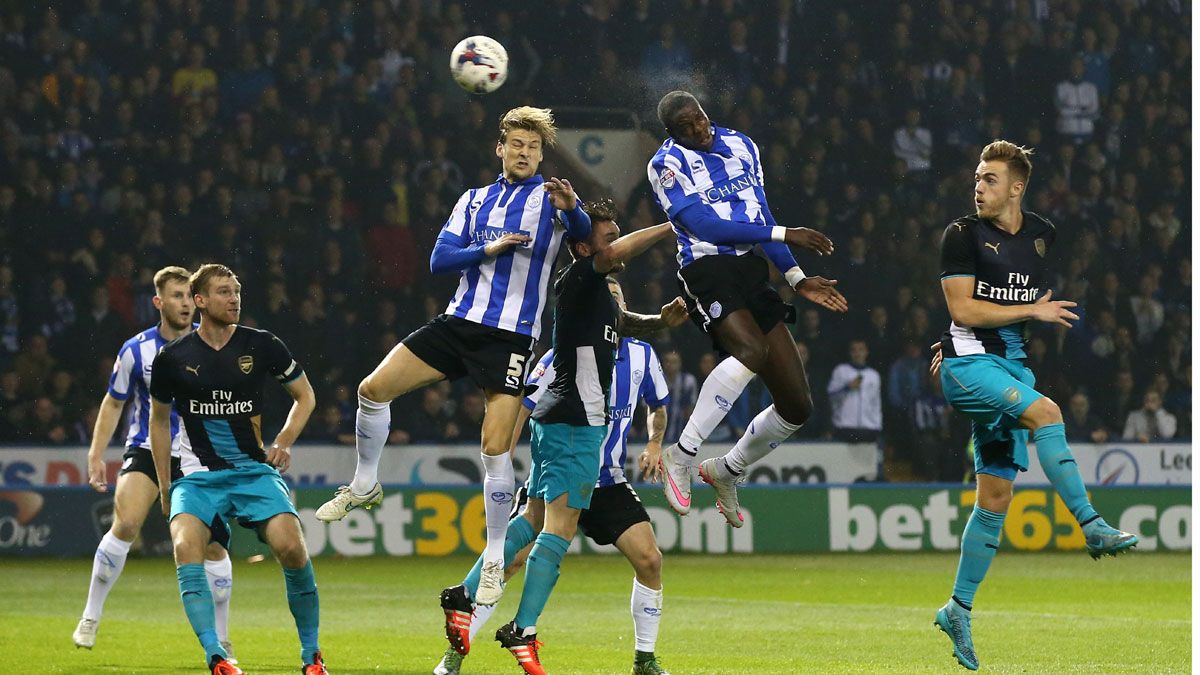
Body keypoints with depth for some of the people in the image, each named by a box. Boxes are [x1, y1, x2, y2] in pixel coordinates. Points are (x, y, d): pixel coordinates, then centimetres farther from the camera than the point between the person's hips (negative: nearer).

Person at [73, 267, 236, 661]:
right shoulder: (136, 350, -6)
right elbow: (113, 403, 6)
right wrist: (96, 455, 0)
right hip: (146, 449, -1)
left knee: (213, 544, -6)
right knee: (126, 524, -23)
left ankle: (221, 642, 8)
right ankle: (91, 618, -7)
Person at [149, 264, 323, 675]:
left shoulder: (262, 346, 1)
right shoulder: (173, 358, 1)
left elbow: (304, 395, 15)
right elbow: (159, 420, 16)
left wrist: (284, 442, 0)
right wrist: (164, 487, 15)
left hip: (255, 471, 0)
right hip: (198, 476, 0)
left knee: (291, 547, -23)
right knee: (186, 547, -29)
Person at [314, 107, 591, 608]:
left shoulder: (550, 197, 0)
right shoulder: (474, 200, 14)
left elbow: (586, 235, -19)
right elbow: (439, 260, 6)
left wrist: (571, 208, -41)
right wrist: (489, 249, -11)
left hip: (511, 337, -4)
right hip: (459, 322, 4)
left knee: (495, 449, -11)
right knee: (374, 389, -5)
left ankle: (494, 560, 1)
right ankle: (364, 487, 17)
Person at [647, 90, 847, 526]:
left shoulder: (741, 146, 13)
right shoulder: (668, 164, -6)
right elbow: (704, 226, -15)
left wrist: (796, 278, 13)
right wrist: (783, 234, -18)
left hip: (750, 271, 7)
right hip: (706, 272, -7)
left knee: (797, 406, 2)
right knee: (752, 349, -37)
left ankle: (727, 471, 26)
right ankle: (681, 456, -27)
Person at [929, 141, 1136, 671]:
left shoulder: (1041, 235, 10)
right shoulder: (963, 234, -6)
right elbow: (963, 308, -13)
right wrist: (1032, 310, -14)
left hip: (1011, 365, 6)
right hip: (968, 365, -6)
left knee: (995, 495, 3)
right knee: (1046, 412, -31)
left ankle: (958, 609, 12)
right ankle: (1093, 527, -33)